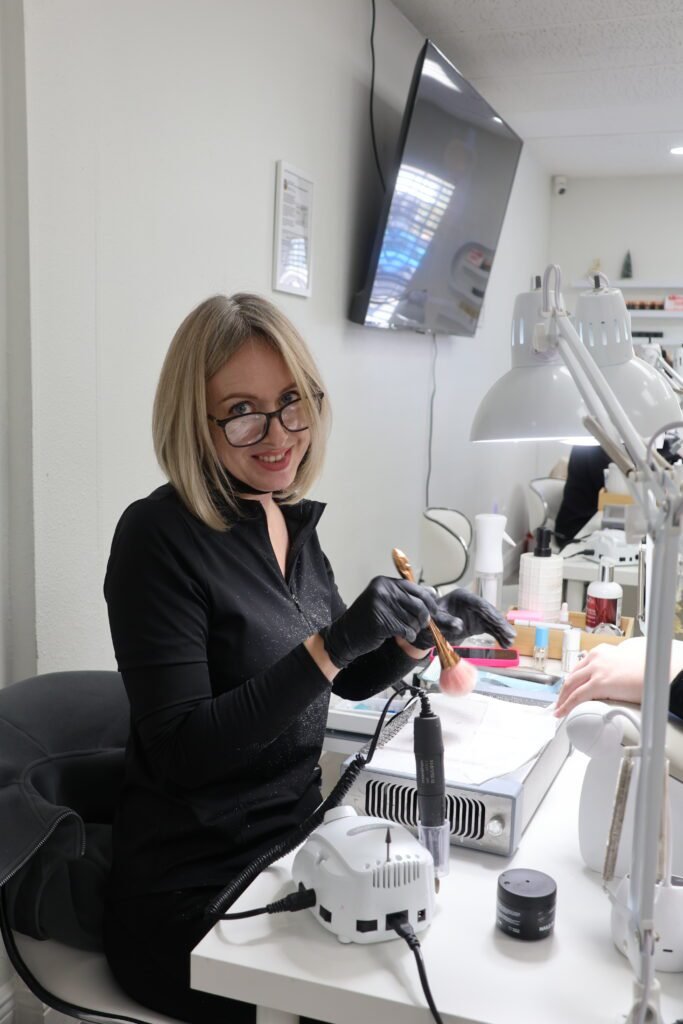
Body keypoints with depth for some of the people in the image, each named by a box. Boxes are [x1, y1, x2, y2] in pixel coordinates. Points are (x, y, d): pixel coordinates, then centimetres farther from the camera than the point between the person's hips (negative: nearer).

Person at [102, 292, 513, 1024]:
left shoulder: (290, 520, 2)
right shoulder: (159, 537, -19)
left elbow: (346, 680, 13)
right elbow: (180, 754, -23)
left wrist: (421, 634, -5)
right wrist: (328, 645, -30)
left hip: (294, 847, 6)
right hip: (194, 900, -6)